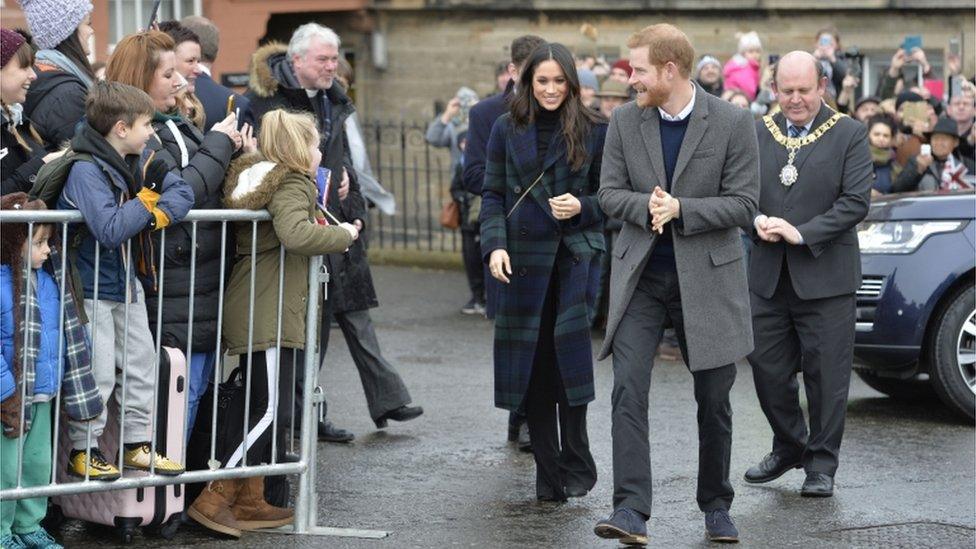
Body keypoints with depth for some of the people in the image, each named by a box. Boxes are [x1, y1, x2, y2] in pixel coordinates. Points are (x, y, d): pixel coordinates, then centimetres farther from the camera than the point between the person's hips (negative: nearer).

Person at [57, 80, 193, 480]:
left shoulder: (138, 162, 1)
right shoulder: (86, 170, -24)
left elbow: (183, 193, 1)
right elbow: (111, 229, -33)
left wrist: (161, 213, -18)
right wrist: (148, 198, -21)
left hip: (127, 282, 8)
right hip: (92, 287, -8)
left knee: (142, 362, 13)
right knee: (98, 372, -5)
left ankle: (137, 445, 24)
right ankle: (82, 451, 8)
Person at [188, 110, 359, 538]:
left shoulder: (260, 178, 16)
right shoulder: (291, 185, -12)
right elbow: (295, 234, -30)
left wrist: (328, 229, 16)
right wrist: (343, 234, -17)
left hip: (254, 310, 10)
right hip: (269, 313, -10)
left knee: (262, 408, 15)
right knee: (270, 409, -10)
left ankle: (250, 502, 19)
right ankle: (213, 499, -12)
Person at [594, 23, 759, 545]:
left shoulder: (733, 123, -8)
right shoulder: (624, 121, 2)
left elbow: (743, 204, -9)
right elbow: (609, 193, 3)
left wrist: (679, 209, -20)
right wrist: (646, 207, -18)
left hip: (707, 276, -1)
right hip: (639, 274, 2)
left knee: (714, 399, 8)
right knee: (628, 390, -13)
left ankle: (716, 506, 25)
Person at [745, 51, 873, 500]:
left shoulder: (849, 135, -1)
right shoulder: (758, 134, 10)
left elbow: (856, 201, -9)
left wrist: (803, 233, -17)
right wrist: (758, 221, -12)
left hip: (824, 274, -4)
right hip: (768, 274, 4)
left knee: (827, 374, 1)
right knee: (767, 368, 8)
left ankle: (822, 464, 13)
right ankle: (788, 446, 29)